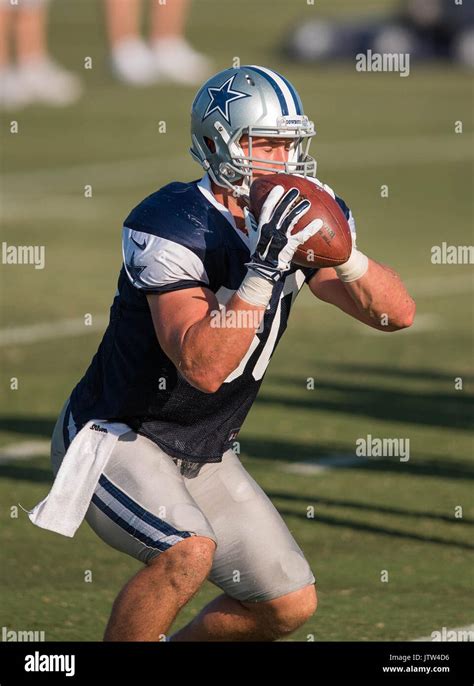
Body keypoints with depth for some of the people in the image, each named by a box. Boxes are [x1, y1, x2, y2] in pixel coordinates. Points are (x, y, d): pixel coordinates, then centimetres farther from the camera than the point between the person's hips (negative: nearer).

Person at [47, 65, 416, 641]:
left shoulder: (292, 225, -4)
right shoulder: (173, 228, -25)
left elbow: (397, 313, -7)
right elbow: (203, 367, -35)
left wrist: (341, 252, -25)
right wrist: (264, 267, -41)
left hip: (202, 456, 8)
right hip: (112, 437, -7)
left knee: (290, 605, 4)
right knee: (188, 551, -32)